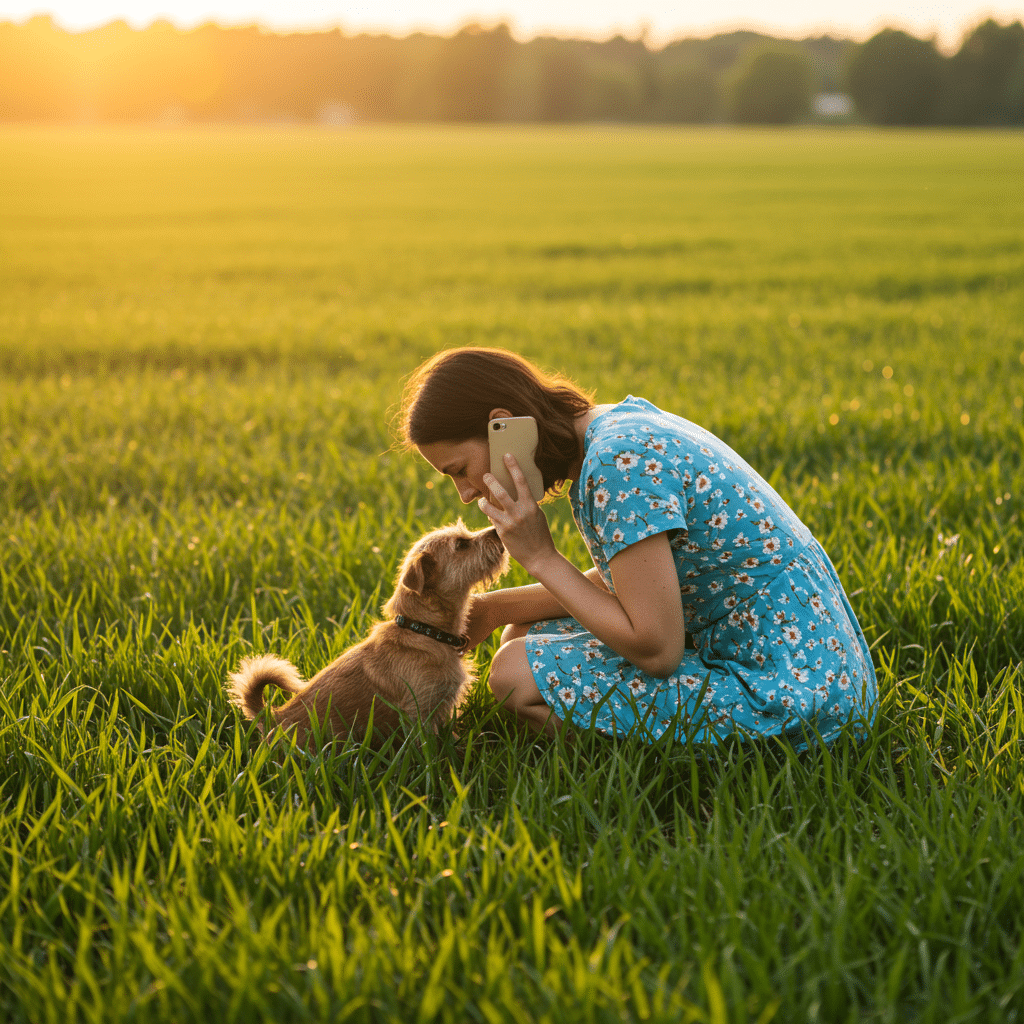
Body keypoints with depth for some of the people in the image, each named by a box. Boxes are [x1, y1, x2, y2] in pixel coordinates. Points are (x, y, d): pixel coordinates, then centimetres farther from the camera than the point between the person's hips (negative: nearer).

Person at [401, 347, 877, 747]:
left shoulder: (621, 460, -23)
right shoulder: (624, 423, 6)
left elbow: (656, 648, -22)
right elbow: (618, 584, 17)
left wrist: (541, 557, -14)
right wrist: (492, 609, 12)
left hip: (781, 700, -10)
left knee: (518, 674, -12)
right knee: (526, 637, 13)